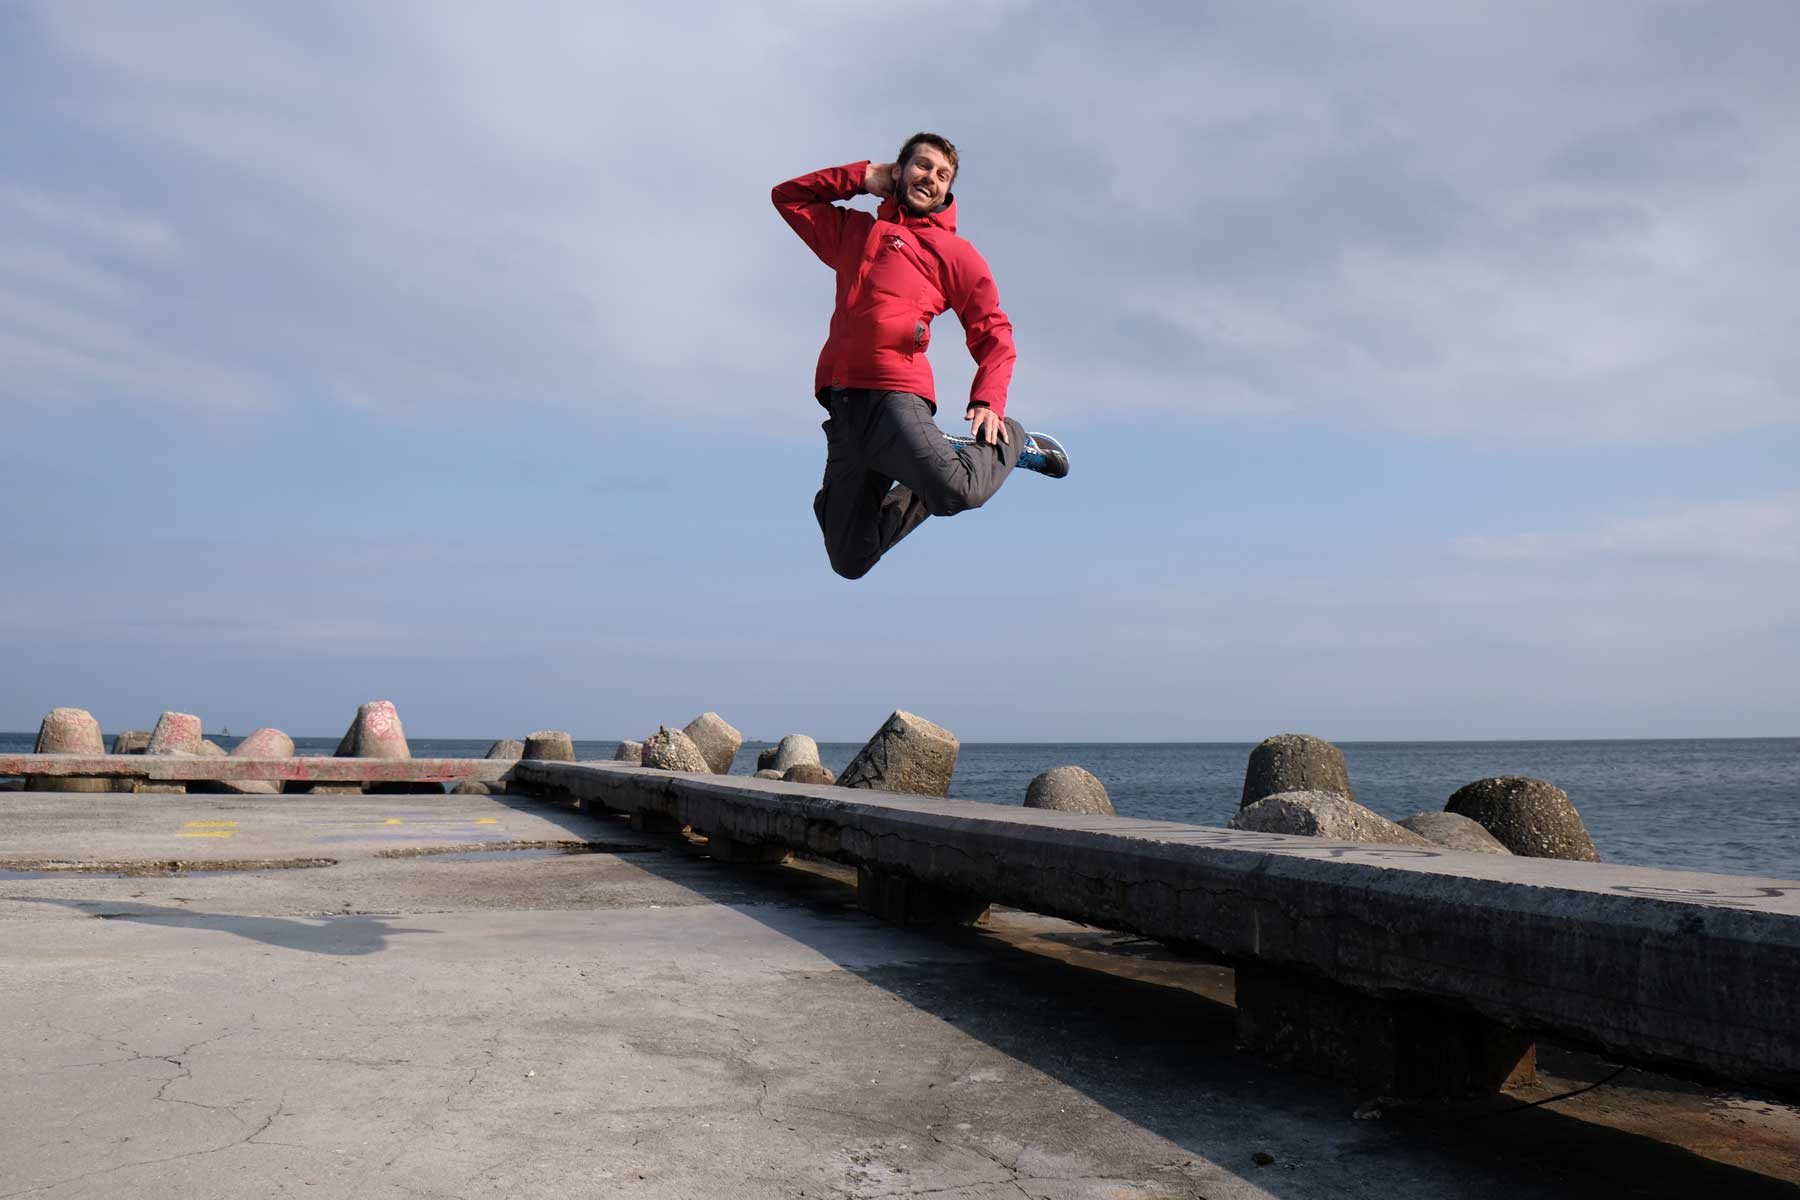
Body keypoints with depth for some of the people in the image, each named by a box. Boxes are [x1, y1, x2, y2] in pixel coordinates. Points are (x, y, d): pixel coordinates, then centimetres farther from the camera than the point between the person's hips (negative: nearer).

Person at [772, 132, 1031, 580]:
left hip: (893, 396, -4)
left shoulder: (955, 252, 14)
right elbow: (789, 196, 35)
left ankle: (1006, 439, 2)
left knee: (957, 493, -31)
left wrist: (988, 402, -8)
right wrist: (862, 177, 26)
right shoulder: (854, 230, 27)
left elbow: (993, 332, 8)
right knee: (850, 561, 3)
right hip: (843, 403, 4)